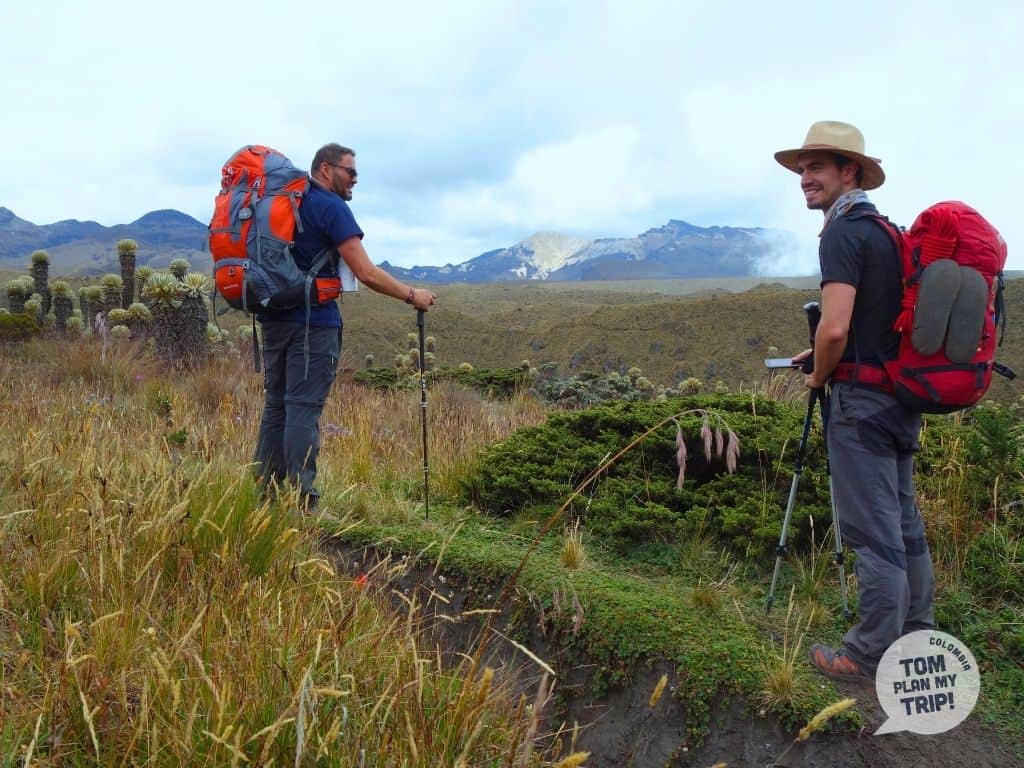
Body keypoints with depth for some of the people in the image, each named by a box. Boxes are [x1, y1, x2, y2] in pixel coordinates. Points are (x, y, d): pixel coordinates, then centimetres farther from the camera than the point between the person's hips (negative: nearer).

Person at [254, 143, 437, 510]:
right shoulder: (331, 207, -9)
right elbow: (366, 274, -15)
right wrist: (412, 295, -6)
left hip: (274, 317, 8)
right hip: (313, 322, -8)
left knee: (275, 405, 11)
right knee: (304, 408, -8)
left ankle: (265, 493, 14)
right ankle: (300, 501, -7)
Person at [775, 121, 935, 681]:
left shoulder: (843, 232, -13)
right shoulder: (888, 230, 15)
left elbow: (835, 328, -23)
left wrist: (819, 377, -5)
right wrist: (822, 354, 22)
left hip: (862, 398, -10)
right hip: (900, 396, 10)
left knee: (874, 533, -4)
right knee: (904, 524, 16)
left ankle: (869, 656, 5)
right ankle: (917, 638, 28)